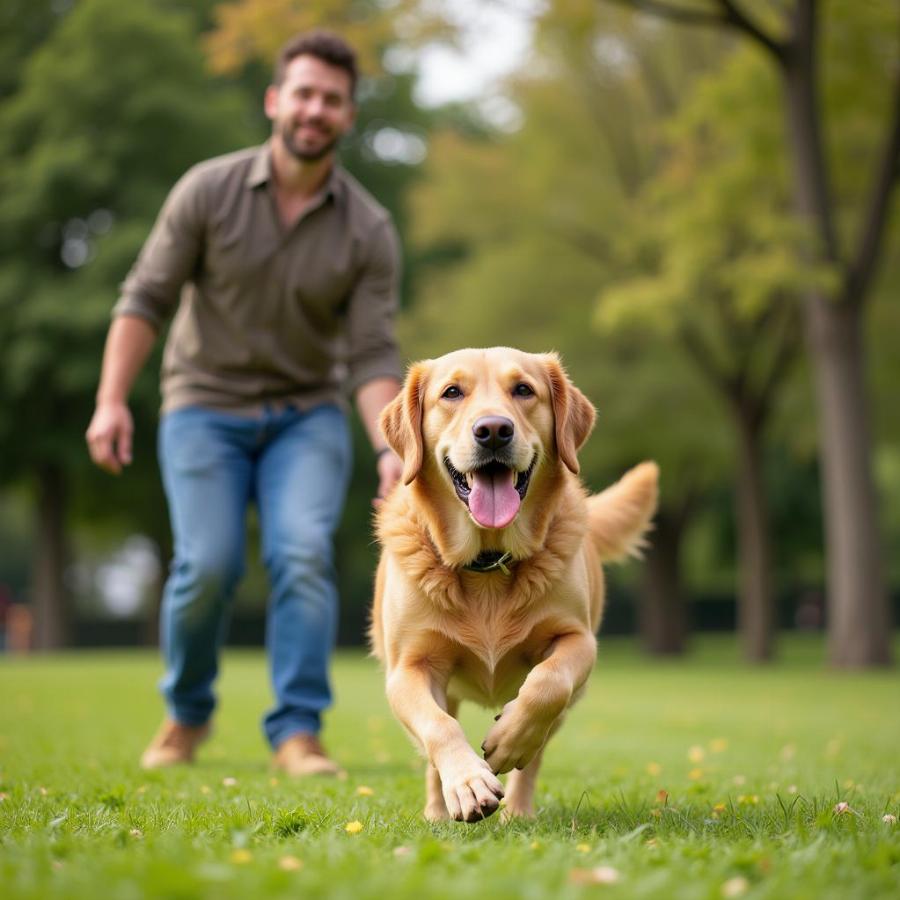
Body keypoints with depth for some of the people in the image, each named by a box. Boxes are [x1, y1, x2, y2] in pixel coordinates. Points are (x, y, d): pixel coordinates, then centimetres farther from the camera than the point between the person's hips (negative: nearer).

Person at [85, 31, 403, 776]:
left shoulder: (368, 231, -8)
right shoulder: (209, 191, -10)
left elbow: (373, 355, -10)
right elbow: (145, 299, -6)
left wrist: (392, 451, -24)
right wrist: (111, 401, -15)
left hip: (308, 414, 1)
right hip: (206, 406, -1)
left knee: (303, 554, -20)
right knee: (208, 564, -13)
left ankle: (298, 732, -14)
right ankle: (186, 713, 13)